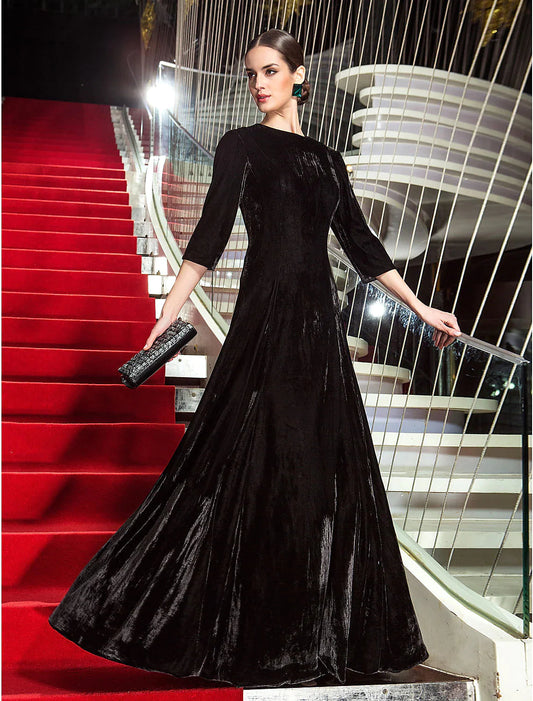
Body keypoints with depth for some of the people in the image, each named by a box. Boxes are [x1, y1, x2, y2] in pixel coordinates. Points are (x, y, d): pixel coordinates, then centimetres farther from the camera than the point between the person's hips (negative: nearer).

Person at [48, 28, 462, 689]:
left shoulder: (327, 159, 17)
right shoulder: (242, 144, 4)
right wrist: (168, 312, -13)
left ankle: (312, 629, 20)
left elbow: (360, 243, 18)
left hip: (318, 319, 6)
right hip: (267, 315, -5)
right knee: (255, 462, -6)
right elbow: (211, 234, -4)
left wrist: (421, 307, 17)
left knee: (326, 465, 6)